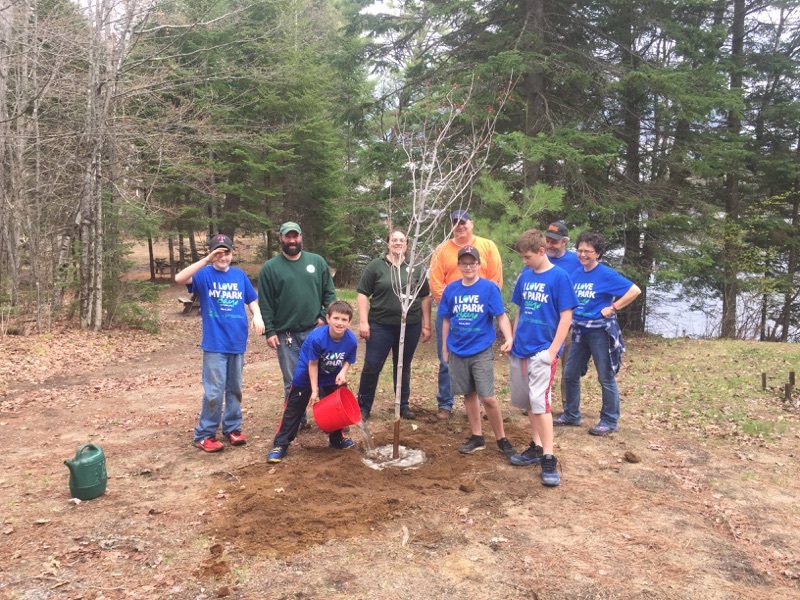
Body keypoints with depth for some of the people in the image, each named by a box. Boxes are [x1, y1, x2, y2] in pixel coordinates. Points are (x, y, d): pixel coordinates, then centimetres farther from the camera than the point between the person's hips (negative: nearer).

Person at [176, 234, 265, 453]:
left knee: (235, 389, 13)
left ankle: (232, 428, 27)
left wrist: (257, 316, -5)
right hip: (215, 343, -4)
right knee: (214, 392, -5)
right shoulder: (204, 274, -5)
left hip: (237, 342, 4)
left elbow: (251, 299, 15)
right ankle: (204, 435, 9)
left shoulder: (240, 275, 7)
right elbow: (180, 278, -23)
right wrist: (207, 260, -28)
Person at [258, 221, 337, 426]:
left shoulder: (317, 261, 5)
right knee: (292, 383, 9)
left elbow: (329, 293, 7)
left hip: (316, 331, 1)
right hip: (286, 335, -1)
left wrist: (325, 317, -5)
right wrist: (269, 331, -7)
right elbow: (265, 303, -2)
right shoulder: (270, 267, 0)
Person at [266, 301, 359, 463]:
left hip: (332, 378, 4)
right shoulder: (316, 338, -35)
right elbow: (313, 364, -23)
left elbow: (348, 360, -4)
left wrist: (343, 373, -25)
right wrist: (314, 390, -18)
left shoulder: (351, 340, -24)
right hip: (306, 376, -4)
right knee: (293, 410, -1)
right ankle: (280, 445, 5)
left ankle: (336, 439, 34)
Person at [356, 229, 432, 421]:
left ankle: (404, 405, 27)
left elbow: (425, 297, 10)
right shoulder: (376, 266, 0)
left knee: (404, 367, 13)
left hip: (410, 326, 3)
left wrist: (426, 325, 6)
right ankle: (363, 407, 13)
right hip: (380, 325, -2)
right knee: (372, 366, 0)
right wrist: (363, 321, -9)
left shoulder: (416, 268, 8)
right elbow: (363, 295, -2)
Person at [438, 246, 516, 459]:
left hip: (481, 351, -4)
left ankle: (502, 439, 12)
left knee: (488, 397, -5)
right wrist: (444, 349, 12)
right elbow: (446, 321, 10)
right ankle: (477, 437, 25)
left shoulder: (489, 288, -7)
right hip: (458, 352, 4)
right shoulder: (451, 289, 3)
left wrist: (509, 338, -23)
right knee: (469, 394, 12)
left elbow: (501, 315, -8)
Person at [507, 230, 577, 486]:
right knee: (527, 401, 14)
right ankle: (536, 446, 28)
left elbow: (566, 316, -10)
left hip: (542, 350, -6)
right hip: (520, 350, 6)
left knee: (539, 401, -12)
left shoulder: (559, 277, -9)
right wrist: (513, 340, 10)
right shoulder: (525, 276, 7)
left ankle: (548, 459, -7)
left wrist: (553, 350, -14)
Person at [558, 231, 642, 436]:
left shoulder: (606, 274, -12)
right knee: (570, 374, 12)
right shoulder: (576, 274, 6)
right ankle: (571, 415, 27)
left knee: (606, 378, 3)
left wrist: (613, 307, -17)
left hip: (600, 331, -7)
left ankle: (610, 421, 15)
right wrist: (571, 317, 5)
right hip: (580, 331, 7)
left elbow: (634, 290, -17)